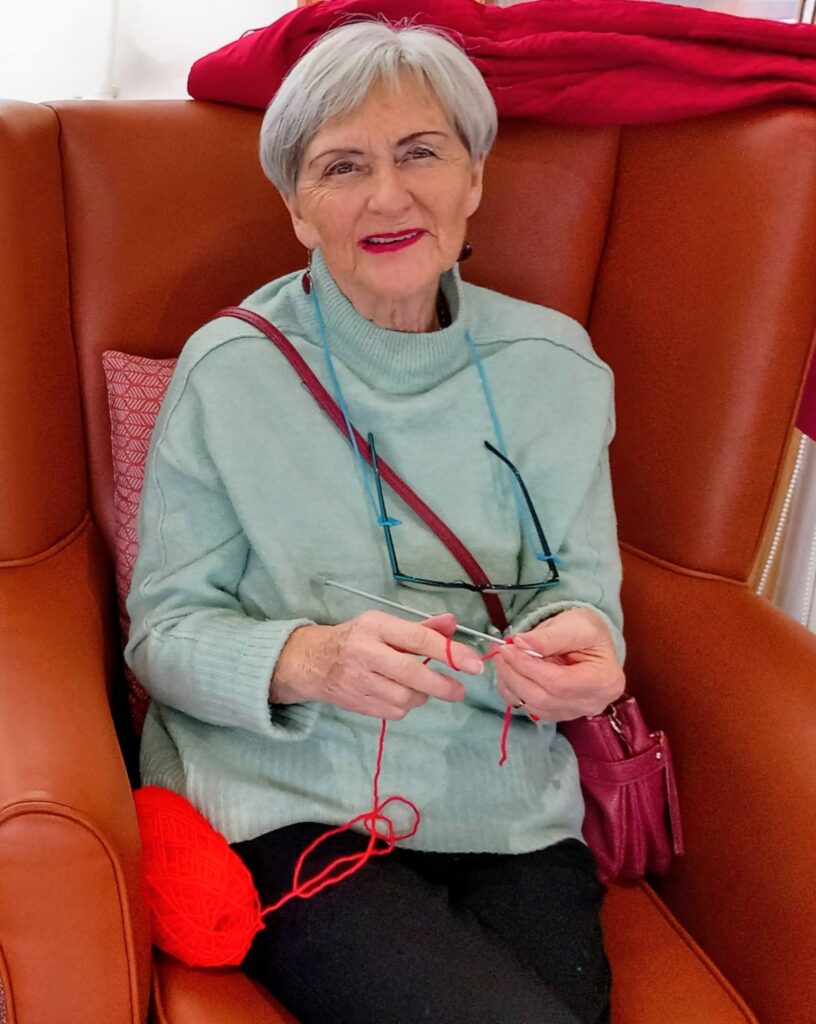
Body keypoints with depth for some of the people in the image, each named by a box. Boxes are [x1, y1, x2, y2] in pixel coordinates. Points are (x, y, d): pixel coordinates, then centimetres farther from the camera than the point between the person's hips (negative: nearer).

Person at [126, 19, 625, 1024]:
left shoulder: (552, 361, 5)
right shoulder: (229, 367, -3)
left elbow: (585, 588, 6)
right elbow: (163, 628, -2)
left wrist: (577, 643, -19)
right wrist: (308, 659, -23)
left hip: (511, 817, 3)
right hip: (288, 811, -2)